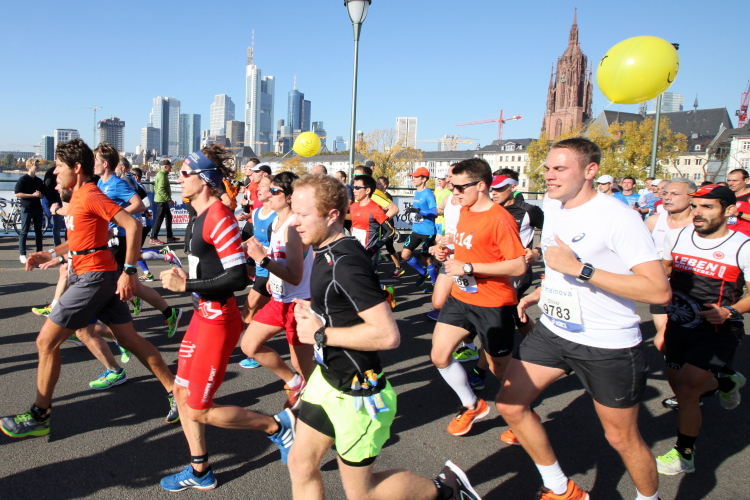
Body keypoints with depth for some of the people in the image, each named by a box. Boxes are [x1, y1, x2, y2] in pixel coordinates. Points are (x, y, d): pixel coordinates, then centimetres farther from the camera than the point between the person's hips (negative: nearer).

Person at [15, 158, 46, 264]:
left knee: (39, 231, 8)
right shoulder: (23, 179, -6)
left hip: (38, 208, 5)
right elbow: (17, 194, -12)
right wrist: (32, 195, -17)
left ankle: (39, 252, 15)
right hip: (26, 208, -5)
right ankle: (22, 254, 4)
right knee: (24, 232, 0)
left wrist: (40, 195, -5)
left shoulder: (39, 181, 12)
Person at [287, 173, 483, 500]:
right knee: (301, 464, 15)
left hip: (355, 393, -9)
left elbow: (387, 334, -33)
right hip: (327, 377, 9)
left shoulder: (345, 263, -27)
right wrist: (314, 312, 3)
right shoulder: (327, 252, 3)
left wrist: (321, 334, -23)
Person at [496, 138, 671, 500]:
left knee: (622, 437, 9)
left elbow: (659, 291, -27)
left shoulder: (617, 216, -20)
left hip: (608, 345, -7)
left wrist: (579, 269, -30)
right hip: (552, 330, 7)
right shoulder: (551, 206, 4)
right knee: (509, 405, 6)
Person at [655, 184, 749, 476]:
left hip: (717, 331, -5)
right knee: (679, 386, 17)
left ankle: (684, 455, 11)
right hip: (678, 325, 6)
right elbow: (662, 269, 16)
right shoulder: (676, 237, -2)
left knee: (686, 390, -12)